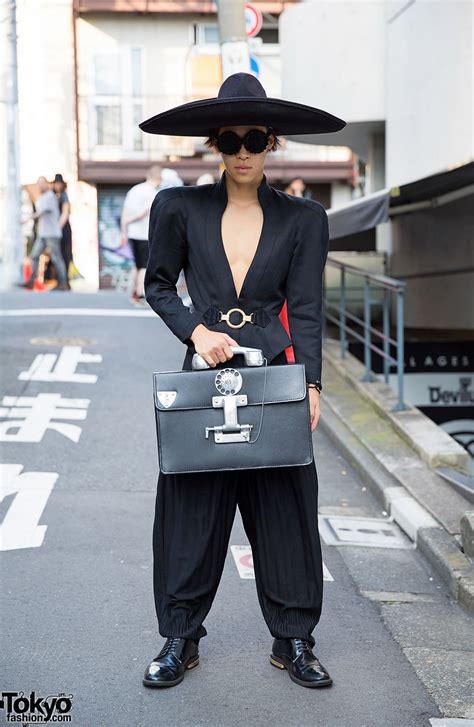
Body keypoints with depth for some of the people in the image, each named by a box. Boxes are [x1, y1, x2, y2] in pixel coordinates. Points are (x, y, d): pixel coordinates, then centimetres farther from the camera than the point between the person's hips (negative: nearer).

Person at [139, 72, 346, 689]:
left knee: (285, 511, 4)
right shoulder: (180, 208, 3)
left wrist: (311, 384, -10)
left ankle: (293, 641, 19)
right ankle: (180, 639, 20)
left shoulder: (303, 219, 4)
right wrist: (196, 330, -6)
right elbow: (158, 286, 11)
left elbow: (305, 308, 1)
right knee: (191, 509, 4)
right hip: (203, 381, 0)